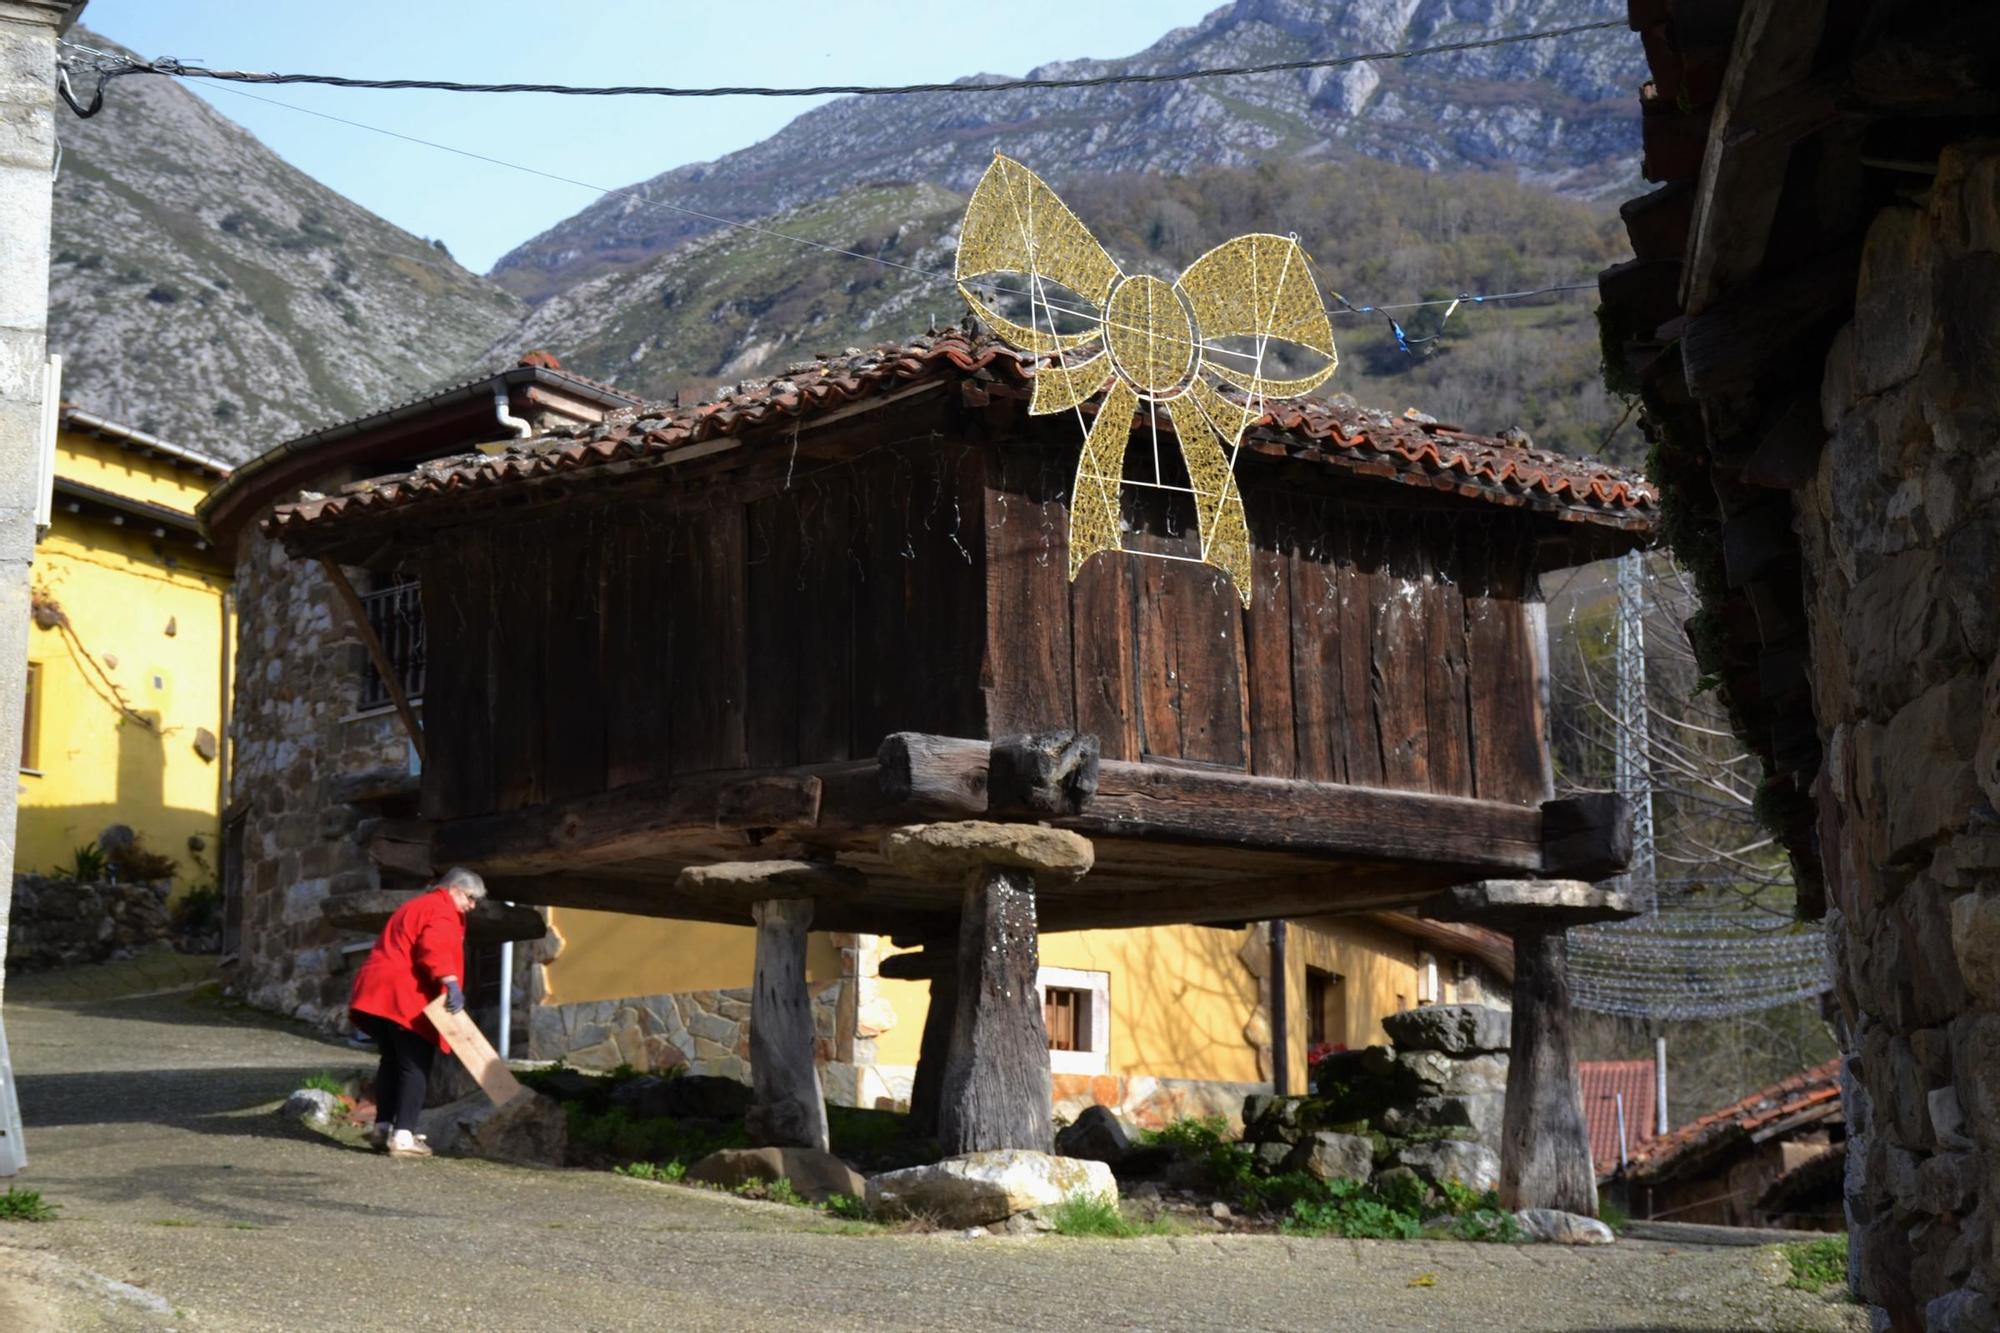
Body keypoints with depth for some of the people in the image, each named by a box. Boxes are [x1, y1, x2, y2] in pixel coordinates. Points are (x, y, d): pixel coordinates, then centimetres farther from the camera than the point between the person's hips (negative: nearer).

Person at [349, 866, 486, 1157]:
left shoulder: (416, 907, 29)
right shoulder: (442, 911, -3)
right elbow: (435, 948, -22)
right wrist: (450, 982, -31)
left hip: (374, 991, 10)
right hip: (404, 997, -10)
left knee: (392, 1061, 17)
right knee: (415, 1066, -7)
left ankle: (383, 1127, 18)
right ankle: (403, 1136, -13)